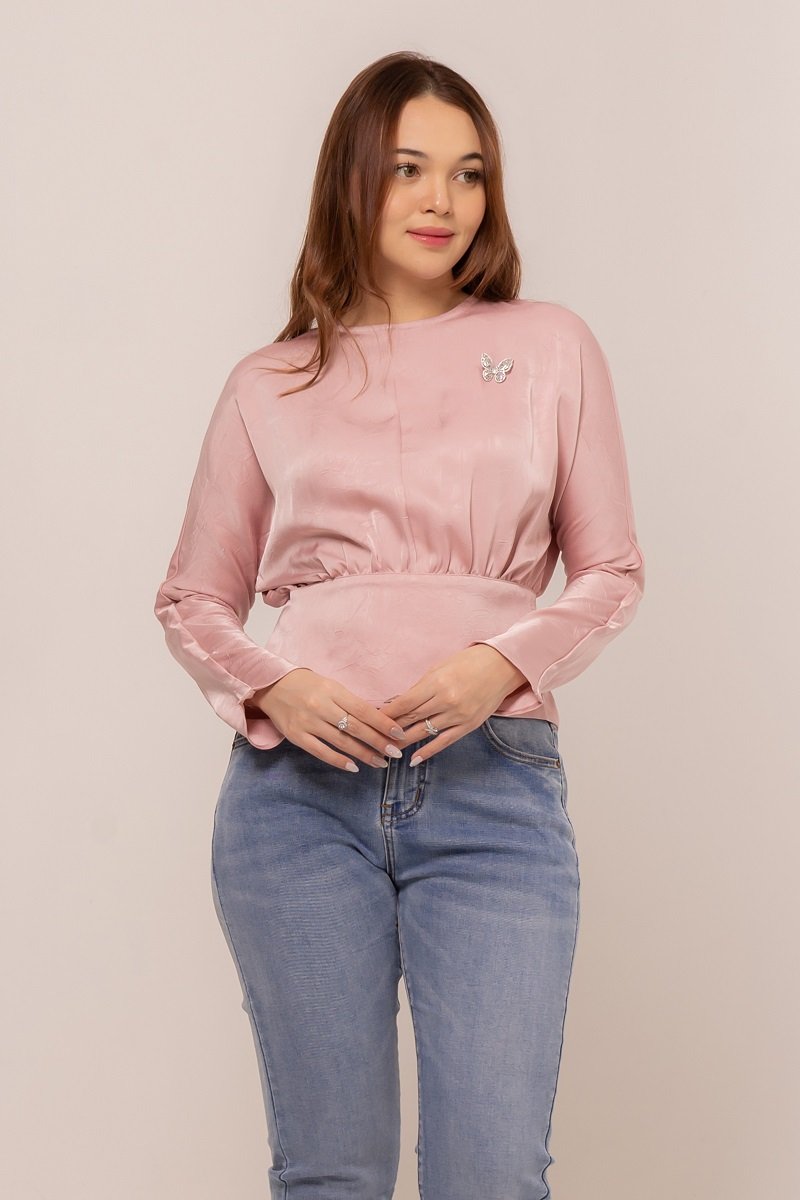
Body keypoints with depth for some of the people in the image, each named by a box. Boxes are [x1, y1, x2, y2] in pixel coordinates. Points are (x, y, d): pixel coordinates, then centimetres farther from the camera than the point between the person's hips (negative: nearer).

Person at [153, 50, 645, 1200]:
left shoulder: (553, 348, 10)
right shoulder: (269, 385, 11)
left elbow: (611, 573, 10)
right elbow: (194, 598, 15)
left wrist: (504, 663, -9)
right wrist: (269, 687, -6)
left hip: (493, 783, 0)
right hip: (300, 788, 1)